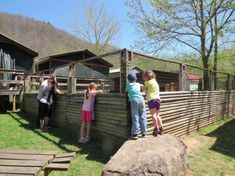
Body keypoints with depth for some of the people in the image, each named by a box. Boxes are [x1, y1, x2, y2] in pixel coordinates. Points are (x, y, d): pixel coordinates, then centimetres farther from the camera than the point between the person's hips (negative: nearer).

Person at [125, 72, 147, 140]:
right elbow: (142, 86, 39)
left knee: (135, 118, -1)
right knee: (143, 117, 8)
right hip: (141, 100, 3)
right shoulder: (138, 84, 20)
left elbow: (126, 91, 30)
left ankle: (135, 134, 0)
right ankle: (143, 133, 15)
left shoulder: (128, 84, 15)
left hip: (134, 101, -3)